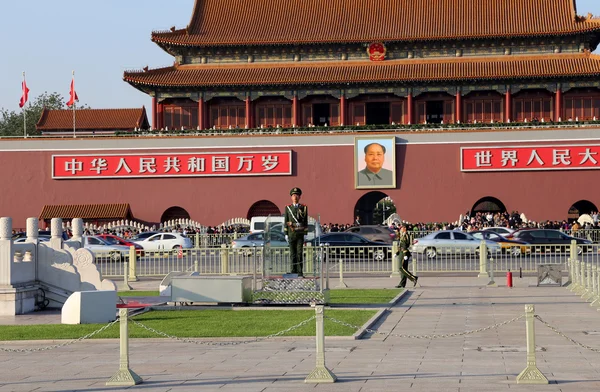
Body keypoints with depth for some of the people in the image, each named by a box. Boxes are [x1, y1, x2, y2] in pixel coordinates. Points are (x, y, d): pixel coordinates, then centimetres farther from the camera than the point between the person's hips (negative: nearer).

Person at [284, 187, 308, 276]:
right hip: (291, 234, 1)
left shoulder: (304, 207, 5)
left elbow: (306, 221, 6)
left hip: (300, 234, -1)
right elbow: (285, 221, 6)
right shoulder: (288, 208, 6)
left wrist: (305, 234, 0)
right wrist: (286, 234, 0)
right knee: (292, 253, 3)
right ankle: (294, 271, 8)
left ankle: (300, 272, -6)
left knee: (299, 253, -6)